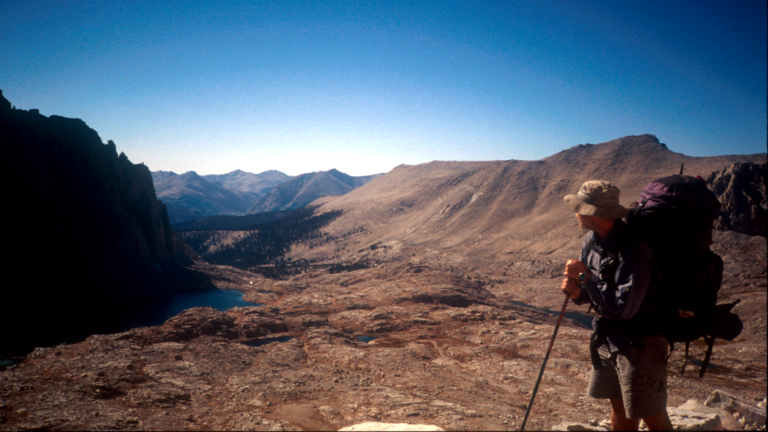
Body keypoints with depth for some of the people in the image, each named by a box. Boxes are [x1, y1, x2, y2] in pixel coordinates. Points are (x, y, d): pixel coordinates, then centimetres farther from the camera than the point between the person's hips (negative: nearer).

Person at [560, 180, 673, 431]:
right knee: (619, 408, 21)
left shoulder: (633, 250, -27)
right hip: (608, 337, 8)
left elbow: (623, 308, -30)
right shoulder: (592, 241, -1)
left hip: (640, 342, -8)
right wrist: (577, 292, -13)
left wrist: (585, 276, -24)